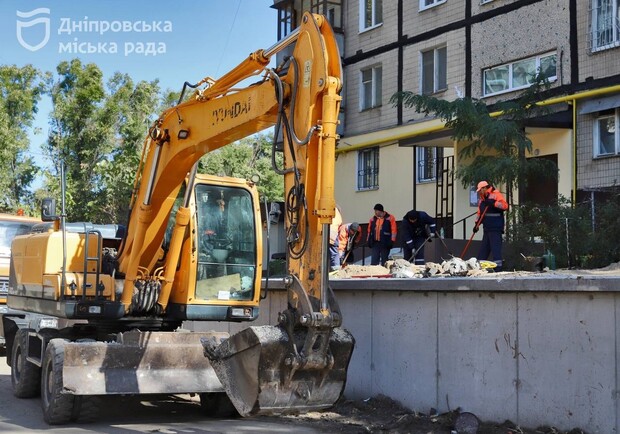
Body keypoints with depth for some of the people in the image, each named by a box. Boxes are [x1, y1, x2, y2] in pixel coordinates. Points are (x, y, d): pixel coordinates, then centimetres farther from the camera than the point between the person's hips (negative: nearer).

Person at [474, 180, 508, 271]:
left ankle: (498, 267, -12)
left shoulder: (496, 194, -6)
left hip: (495, 228, -9)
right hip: (487, 228, 9)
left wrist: (493, 203, -27)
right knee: (483, 249, 10)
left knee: (495, 248, -12)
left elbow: (505, 205, -19)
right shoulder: (482, 199, 19)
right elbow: (480, 213, 25)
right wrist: (477, 224, 16)